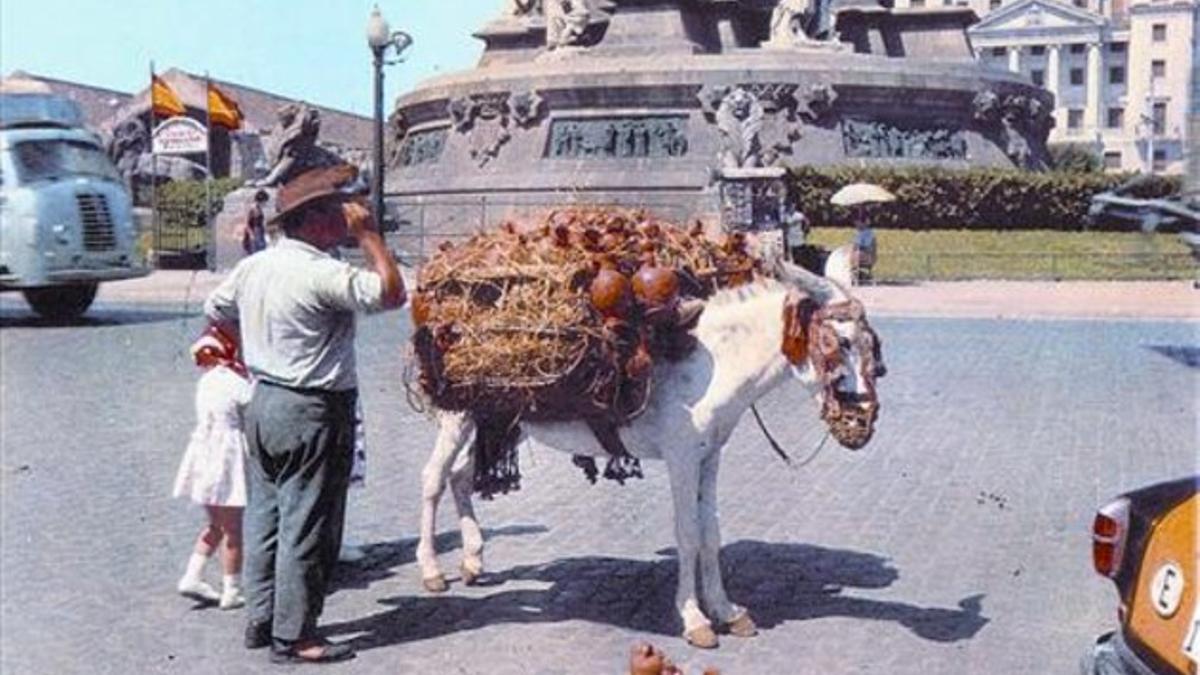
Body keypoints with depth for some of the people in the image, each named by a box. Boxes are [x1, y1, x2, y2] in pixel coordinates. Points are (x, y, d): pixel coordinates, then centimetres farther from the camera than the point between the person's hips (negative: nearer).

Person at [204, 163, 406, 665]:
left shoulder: (253, 266, 6)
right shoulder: (322, 274, -20)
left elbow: (215, 310, 20)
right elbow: (391, 294, -22)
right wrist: (368, 235, -13)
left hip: (262, 402, 9)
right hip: (312, 414, -9)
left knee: (264, 516, 15)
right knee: (306, 527, 0)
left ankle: (261, 620, 25)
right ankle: (293, 637, 6)